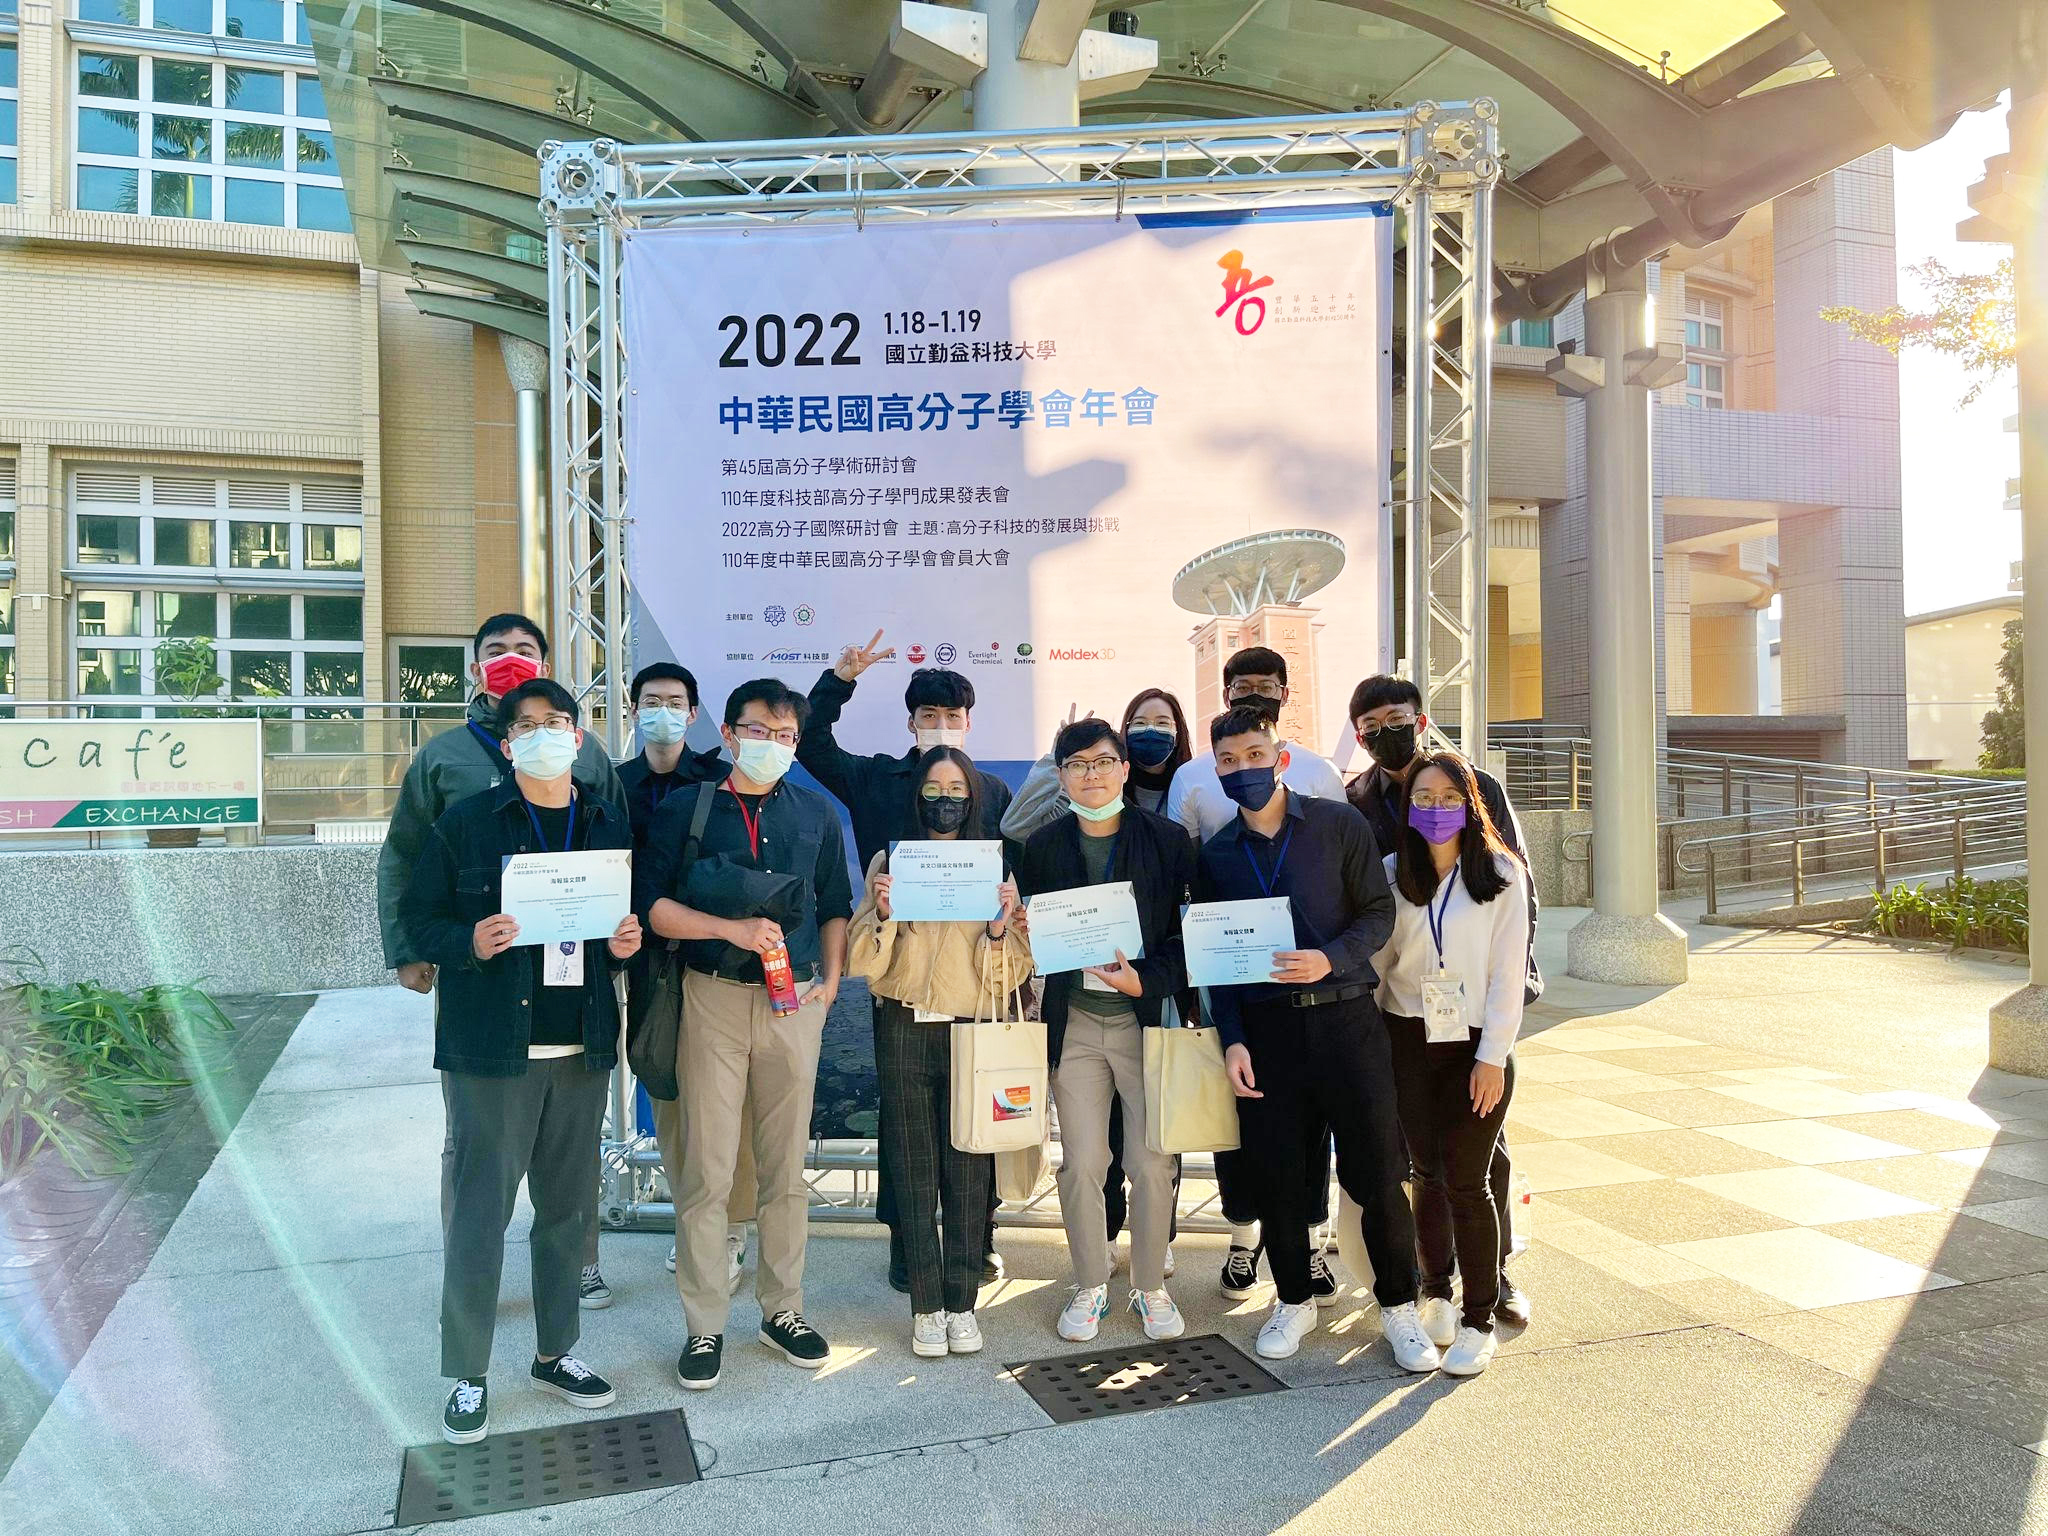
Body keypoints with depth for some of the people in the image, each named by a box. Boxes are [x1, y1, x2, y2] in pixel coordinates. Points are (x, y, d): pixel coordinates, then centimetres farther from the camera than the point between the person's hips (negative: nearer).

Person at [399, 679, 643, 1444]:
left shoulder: (610, 824, 10)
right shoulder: (466, 822, -2)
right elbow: (417, 918, -1)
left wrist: (626, 942, -3)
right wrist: (470, 943, -19)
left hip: (582, 1047, 4)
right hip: (492, 1046, -4)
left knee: (569, 1205, 12)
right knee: (481, 1207, 0)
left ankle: (554, 1352, 29)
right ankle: (467, 1375, 16)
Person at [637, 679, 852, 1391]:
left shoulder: (817, 814, 11)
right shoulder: (684, 808, 2)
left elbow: (836, 905, 16)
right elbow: (651, 903, -5)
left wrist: (831, 978, 3)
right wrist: (732, 928, -15)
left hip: (795, 1000, 3)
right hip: (713, 998, -2)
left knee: (785, 1166, 10)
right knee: (707, 1171, 0)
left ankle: (782, 1309, 24)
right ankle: (704, 1326, 13)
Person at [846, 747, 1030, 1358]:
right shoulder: (890, 863, 7)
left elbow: (1013, 973, 4)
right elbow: (864, 963, 2)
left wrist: (999, 929, -14)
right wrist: (882, 915, -15)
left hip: (973, 1032, 0)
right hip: (904, 1030, 0)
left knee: (969, 1170, 1)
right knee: (915, 1170, 4)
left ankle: (961, 1302, 15)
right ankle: (926, 1305, 15)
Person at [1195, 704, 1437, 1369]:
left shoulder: (1338, 824, 0)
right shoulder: (1216, 855, 8)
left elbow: (1380, 912, -1)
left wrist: (1331, 958, -18)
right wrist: (1231, 1040, 0)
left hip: (1344, 1018, -2)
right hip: (1264, 1028, 2)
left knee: (1377, 1170, 1)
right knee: (1274, 1174, 6)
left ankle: (1399, 1307, 19)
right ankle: (1294, 1301, 26)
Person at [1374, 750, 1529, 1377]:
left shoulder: (1502, 874, -3)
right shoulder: (1389, 873, 3)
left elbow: (1507, 974, -5)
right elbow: (1375, 961, 6)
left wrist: (1492, 1056, -9)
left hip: (1477, 1044, -2)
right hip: (1408, 1041, 2)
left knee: (1466, 1180, -4)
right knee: (1426, 1172, 5)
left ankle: (1479, 1321, 10)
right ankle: (1436, 1293, 26)